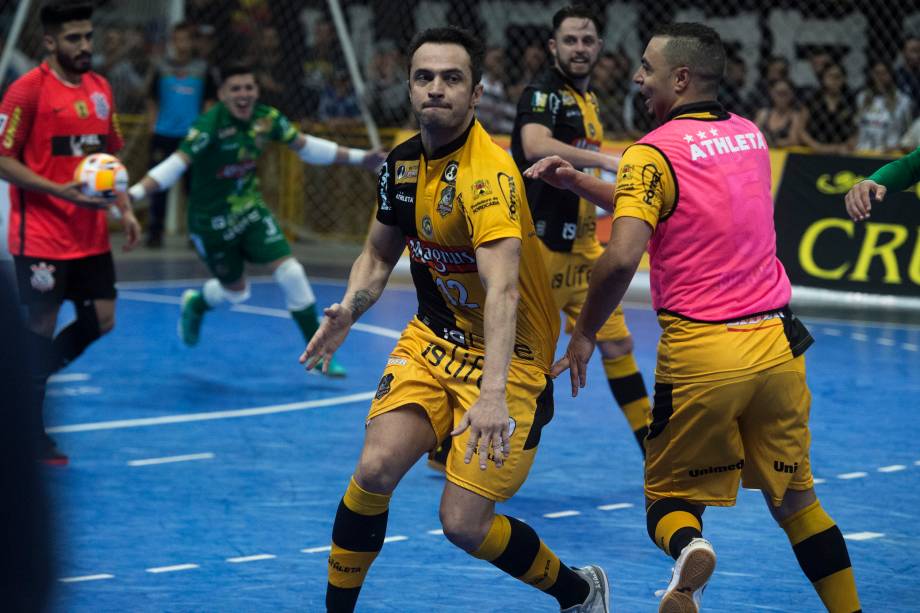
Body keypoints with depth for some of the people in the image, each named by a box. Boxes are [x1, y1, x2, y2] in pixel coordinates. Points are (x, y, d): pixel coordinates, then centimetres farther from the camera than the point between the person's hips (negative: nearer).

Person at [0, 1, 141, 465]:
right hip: (39, 237, -7)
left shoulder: (100, 89, 10)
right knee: (41, 328, -1)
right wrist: (59, 192, -22)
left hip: (90, 235, 7)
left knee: (101, 320, 5)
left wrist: (124, 209, 7)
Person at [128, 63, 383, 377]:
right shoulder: (209, 125, -28)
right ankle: (195, 304, 49)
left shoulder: (268, 118, -11)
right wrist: (134, 193, -51)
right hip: (212, 219, -4)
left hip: (250, 208, 4)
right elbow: (176, 164, -37)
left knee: (291, 274, -11)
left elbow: (306, 146, 4)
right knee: (236, 291, 12)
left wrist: (359, 158, 6)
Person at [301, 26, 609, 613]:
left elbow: (503, 290, -38)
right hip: (432, 339, 6)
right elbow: (379, 254, 18)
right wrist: (349, 310, -4)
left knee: (465, 524, -9)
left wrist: (493, 393, -50)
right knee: (375, 469, -16)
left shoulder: (489, 173, -25)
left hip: (507, 353, -6)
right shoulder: (402, 163, 0)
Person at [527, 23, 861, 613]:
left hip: (701, 354, -5)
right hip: (776, 344, 5)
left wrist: (584, 333, -6)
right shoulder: (751, 135, 12)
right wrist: (577, 181, 18)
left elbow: (622, 257, -19)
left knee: (671, 495, 9)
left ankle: (688, 547, -23)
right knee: (796, 500, 17)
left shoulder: (654, 152, -8)